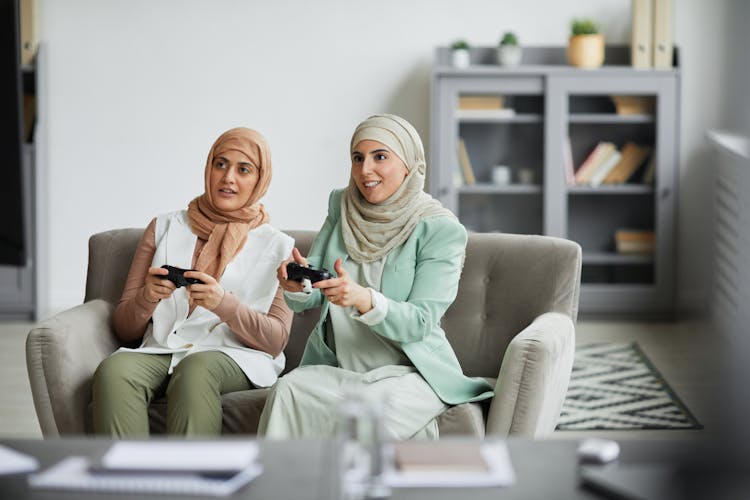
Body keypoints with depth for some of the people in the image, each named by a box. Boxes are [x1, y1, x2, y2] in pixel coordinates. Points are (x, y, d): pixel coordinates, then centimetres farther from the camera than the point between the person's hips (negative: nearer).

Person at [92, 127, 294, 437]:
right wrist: (147, 297, -6)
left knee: (196, 368, -39)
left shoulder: (277, 246, 15)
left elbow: (276, 340, 3)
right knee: (113, 370, -34)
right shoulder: (164, 228, 20)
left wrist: (223, 303, -14)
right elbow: (125, 329, 18)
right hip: (160, 351, 2)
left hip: (233, 357, -2)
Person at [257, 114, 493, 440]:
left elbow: (420, 322, -14)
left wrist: (364, 299, -33)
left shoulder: (441, 229, -6)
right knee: (286, 391, -28)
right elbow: (309, 300, 5)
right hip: (335, 366, 4)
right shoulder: (341, 207, 9)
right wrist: (298, 285, -21)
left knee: (369, 404, -36)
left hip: (410, 368, -3)